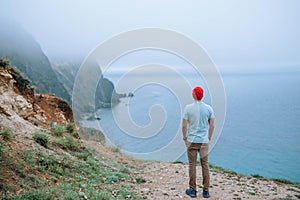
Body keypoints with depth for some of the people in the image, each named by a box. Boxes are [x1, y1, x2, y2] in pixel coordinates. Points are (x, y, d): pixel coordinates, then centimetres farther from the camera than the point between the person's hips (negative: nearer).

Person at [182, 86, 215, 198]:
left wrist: (185, 138, 7)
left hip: (191, 140, -2)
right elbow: (212, 126, 2)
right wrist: (209, 138, 14)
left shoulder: (188, 108, -7)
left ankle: (192, 190, 15)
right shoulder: (209, 108, -1)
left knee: (192, 165, 7)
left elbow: (184, 126, -7)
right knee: (205, 165, 9)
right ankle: (206, 191, 16)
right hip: (204, 141, 2)